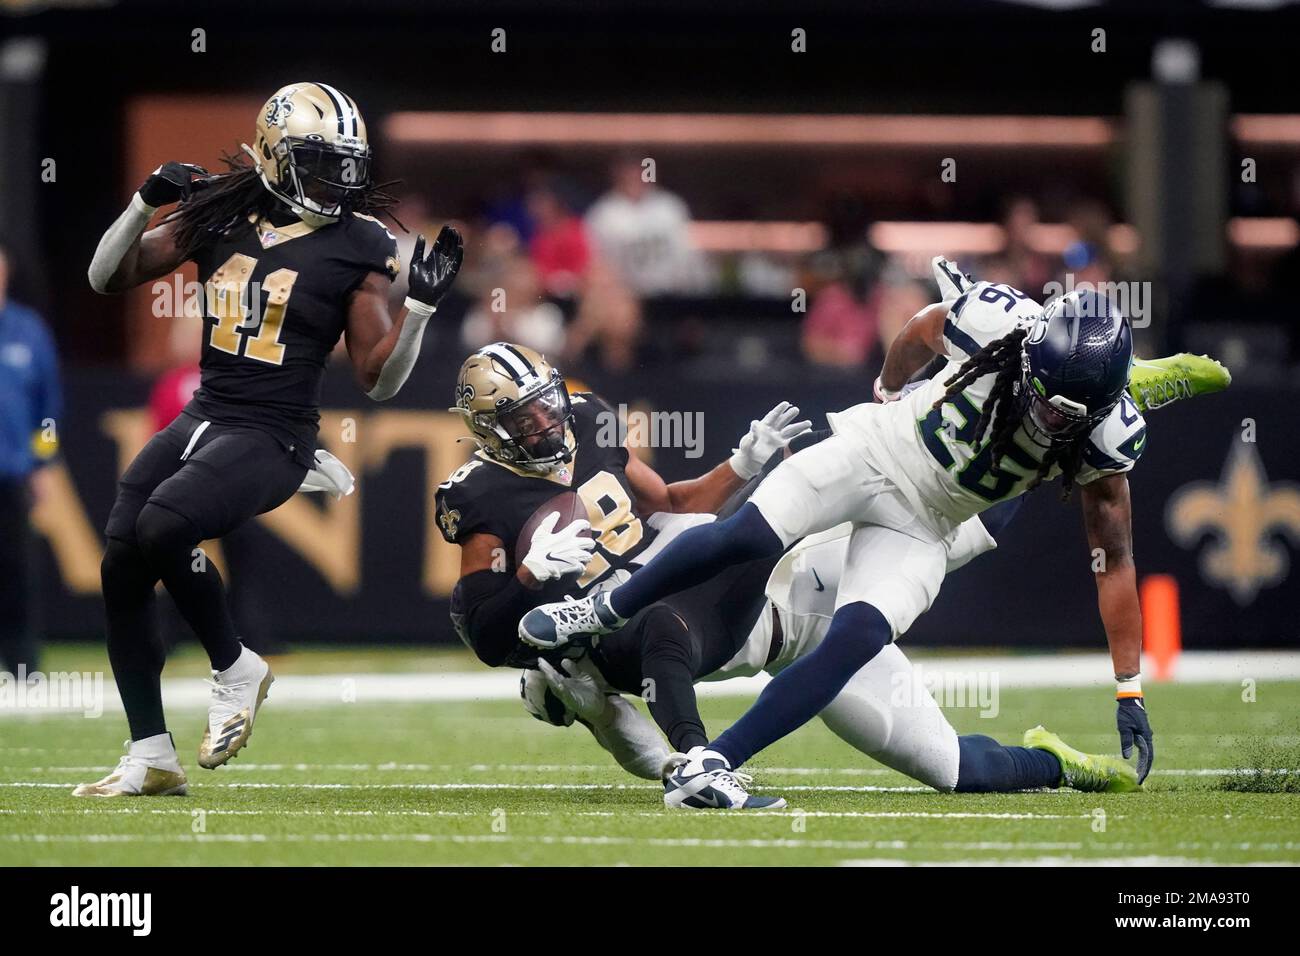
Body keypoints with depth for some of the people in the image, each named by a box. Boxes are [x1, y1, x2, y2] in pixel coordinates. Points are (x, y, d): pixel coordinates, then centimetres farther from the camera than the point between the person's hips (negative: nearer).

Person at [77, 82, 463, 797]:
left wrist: (420, 303, -18)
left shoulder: (355, 247, -7)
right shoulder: (218, 215, 3)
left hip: (273, 437, -6)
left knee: (162, 529, -29)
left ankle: (234, 669, -4)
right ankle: (150, 759, 14)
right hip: (202, 417, 6)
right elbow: (108, 278, 8)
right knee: (121, 570, 3)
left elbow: (379, 380, -6)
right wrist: (145, 203, -7)